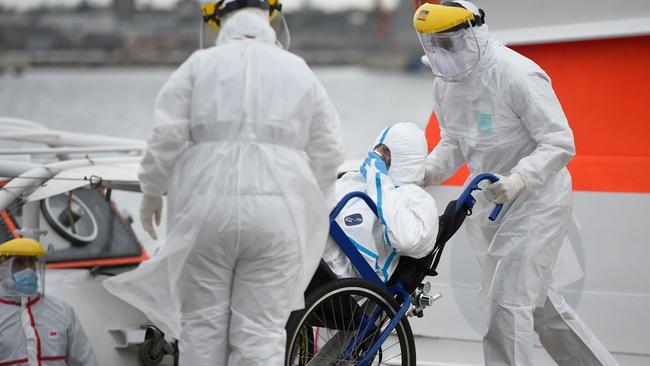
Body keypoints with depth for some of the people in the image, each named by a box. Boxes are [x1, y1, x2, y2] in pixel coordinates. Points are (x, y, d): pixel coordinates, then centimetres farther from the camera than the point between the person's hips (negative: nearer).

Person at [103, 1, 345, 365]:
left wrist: (152, 192, 13)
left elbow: (167, 136, 0)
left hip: (206, 210, -1)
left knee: (203, 325, 7)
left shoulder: (200, 65, 5)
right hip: (277, 214, 1)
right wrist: (313, 206, 25)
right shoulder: (299, 72, 12)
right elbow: (328, 150, 12)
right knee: (261, 330, 1)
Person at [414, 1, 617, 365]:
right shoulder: (446, 83, 0)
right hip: (494, 200, 8)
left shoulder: (518, 75, -24)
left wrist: (518, 179, -39)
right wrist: (431, 170, -9)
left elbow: (560, 143, -24)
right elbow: (454, 141, 12)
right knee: (540, 301, 18)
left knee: (508, 302, -13)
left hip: (537, 198, -8)